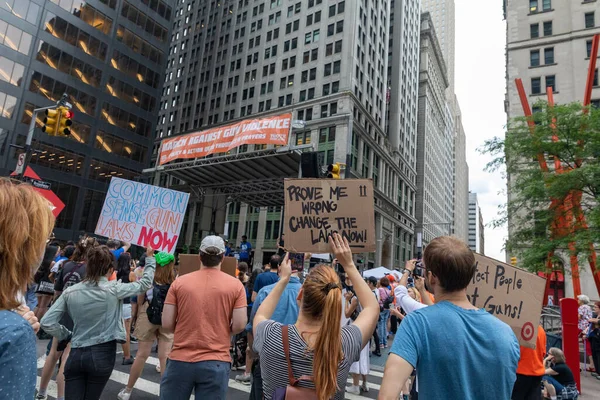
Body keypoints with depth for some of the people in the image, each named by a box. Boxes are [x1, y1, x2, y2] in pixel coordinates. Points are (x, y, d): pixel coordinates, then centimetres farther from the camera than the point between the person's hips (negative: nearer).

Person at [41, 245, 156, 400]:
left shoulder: (70, 292, -1)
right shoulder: (114, 289, -11)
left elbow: (47, 322, -3)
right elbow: (145, 283, 2)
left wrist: (66, 335, 12)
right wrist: (150, 258, 14)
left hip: (75, 355, 3)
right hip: (102, 355, -3)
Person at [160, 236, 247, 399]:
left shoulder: (179, 283, -3)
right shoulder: (236, 285, -5)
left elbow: (167, 324, -3)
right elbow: (239, 325, -8)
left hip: (180, 360, 1)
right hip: (216, 363, -1)